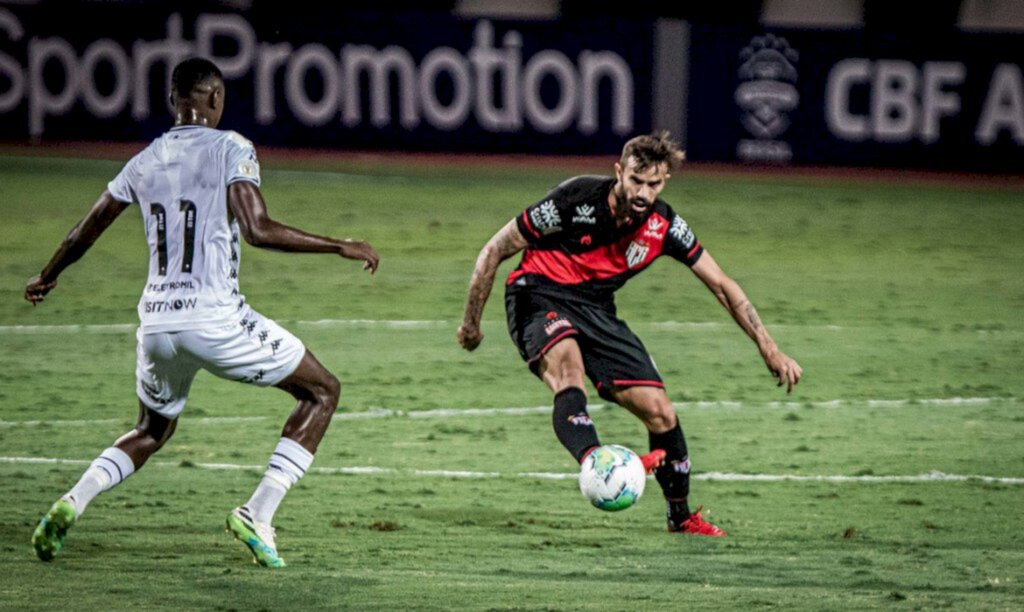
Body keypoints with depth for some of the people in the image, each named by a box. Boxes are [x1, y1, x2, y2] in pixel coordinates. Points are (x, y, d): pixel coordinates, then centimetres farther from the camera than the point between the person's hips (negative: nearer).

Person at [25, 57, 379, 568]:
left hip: (155, 323, 6)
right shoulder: (230, 149, -4)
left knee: (152, 430, 29)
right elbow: (257, 230, -17)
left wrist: (46, 279, 38)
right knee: (321, 392, 10)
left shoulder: (144, 163, 12)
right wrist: (341, 248, -11)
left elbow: (82, 235, 19)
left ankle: (71, 503, 4)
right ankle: (258, 514, -3)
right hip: (213, 317, -6)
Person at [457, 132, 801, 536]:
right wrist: (471, 324, -5)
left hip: (596, 310, 5)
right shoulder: (575, 201, -21)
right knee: (568, 361, -38)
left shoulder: (663, 226, -8)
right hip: (540, 297, -5)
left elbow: (721, 286, 2)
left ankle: (681, 515, 19)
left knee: (659, 411, -3)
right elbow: (495, 251, -11)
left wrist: (770, 350, -3)